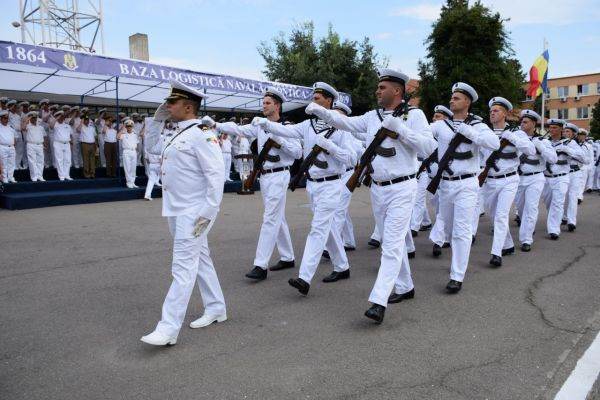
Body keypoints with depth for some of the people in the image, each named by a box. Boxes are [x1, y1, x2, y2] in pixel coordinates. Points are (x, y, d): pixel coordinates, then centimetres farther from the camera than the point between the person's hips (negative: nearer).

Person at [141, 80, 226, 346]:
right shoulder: (178, 135, 13)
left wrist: (208, 213, -23)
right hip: (177, 211, 9)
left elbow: (217, 176, -20)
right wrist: (157, 119, 16)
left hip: (194, 213, -9)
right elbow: (151, 144, 31)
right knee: (200, 260, 16)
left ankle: (168, 329, -2)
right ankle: (216, 309, 29)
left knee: (183, 267, -7)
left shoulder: (202, 135, -14)